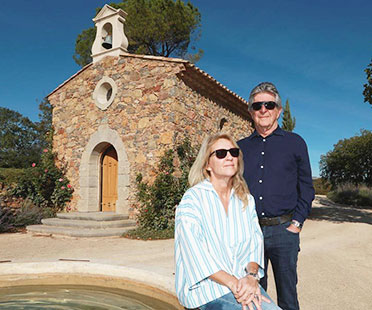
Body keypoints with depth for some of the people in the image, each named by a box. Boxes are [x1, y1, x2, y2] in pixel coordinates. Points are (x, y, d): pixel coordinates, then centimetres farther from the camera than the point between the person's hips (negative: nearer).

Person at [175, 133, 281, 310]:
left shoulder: (246, 200, 12)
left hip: (242, 281, 5)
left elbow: (255, 240, 4)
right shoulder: (192, 199, -6)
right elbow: (195, 251, -14)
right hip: (205, 286, -5)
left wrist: (251, 276, -13)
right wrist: (233, 284, -20)